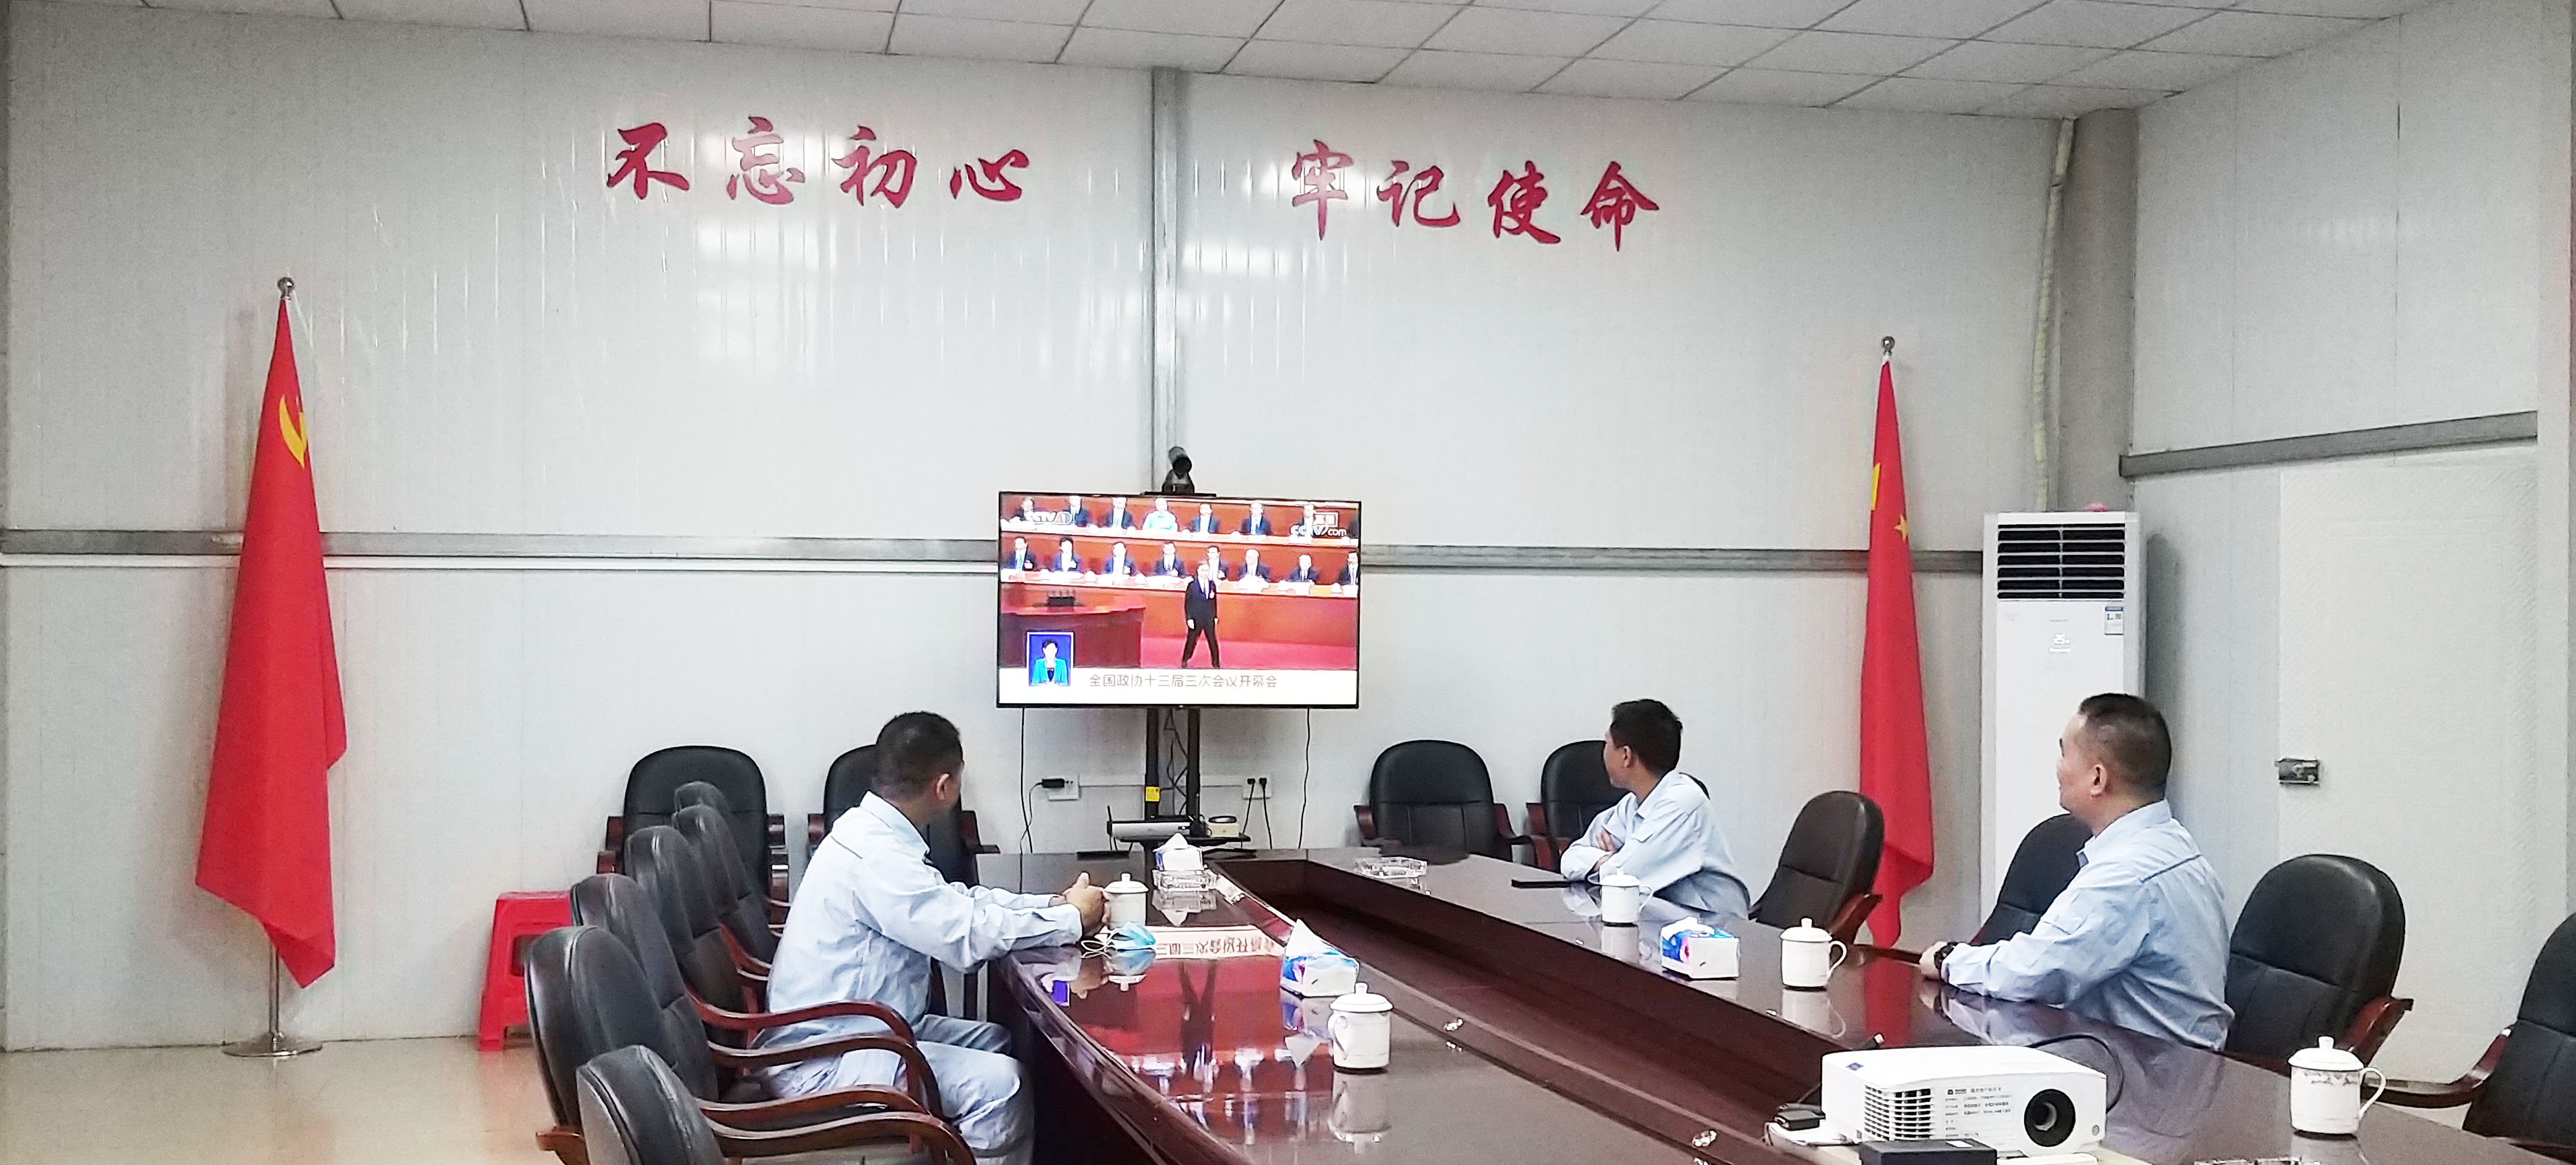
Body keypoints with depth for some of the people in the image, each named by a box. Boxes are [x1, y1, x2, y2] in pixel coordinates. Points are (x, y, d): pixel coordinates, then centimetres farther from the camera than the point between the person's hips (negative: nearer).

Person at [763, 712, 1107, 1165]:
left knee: (997, 1042, 14)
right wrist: (1072, 919, -11)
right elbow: (968, 933, -24)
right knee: (1000, 1083, -19)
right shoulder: (874, 855, -25)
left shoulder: (873, 832, 6)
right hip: (820, 1062, -11)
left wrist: (1053, 904, 8)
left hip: (862, 1027, 11)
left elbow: (957, 900, 16)